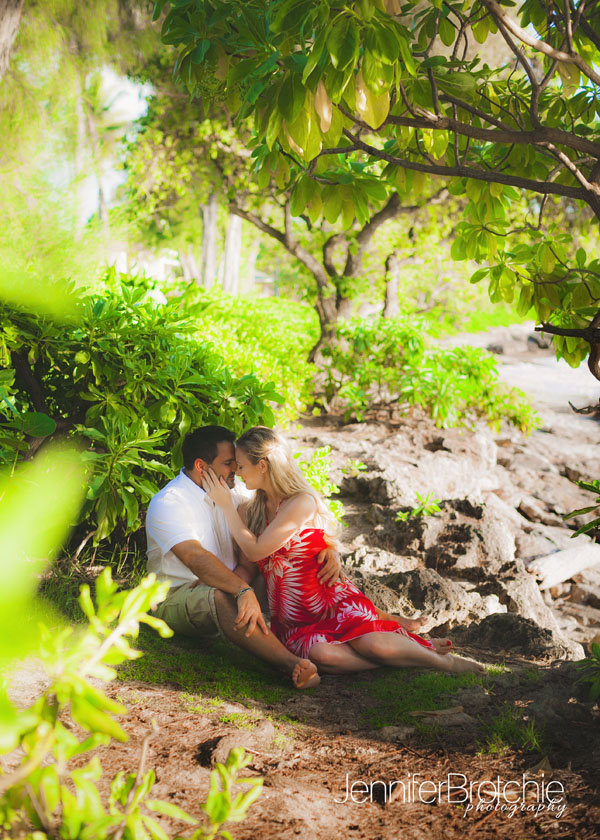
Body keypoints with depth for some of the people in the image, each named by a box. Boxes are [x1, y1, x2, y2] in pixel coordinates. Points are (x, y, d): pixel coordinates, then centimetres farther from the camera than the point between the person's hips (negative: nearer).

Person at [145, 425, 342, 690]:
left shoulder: (230, 492, 7)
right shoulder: (168, 504, -16)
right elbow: (195, 558, -33)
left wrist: (327, 547, -14)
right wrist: (243, 591, -47)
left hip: (234, 586, 8)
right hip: (178, 597, -8)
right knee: (221, 597, -40)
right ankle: (292, 664, -55)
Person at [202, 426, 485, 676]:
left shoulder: (302, 503, -12)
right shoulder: (250, 510, 10)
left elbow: (255, 551, -12)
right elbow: (246, 566, 14)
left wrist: (226, 505, -6)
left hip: (335, 604, -4)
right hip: (293, 621, 4)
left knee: (373, 644, -30)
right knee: (324, 655, -31)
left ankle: (445, 661, -2)